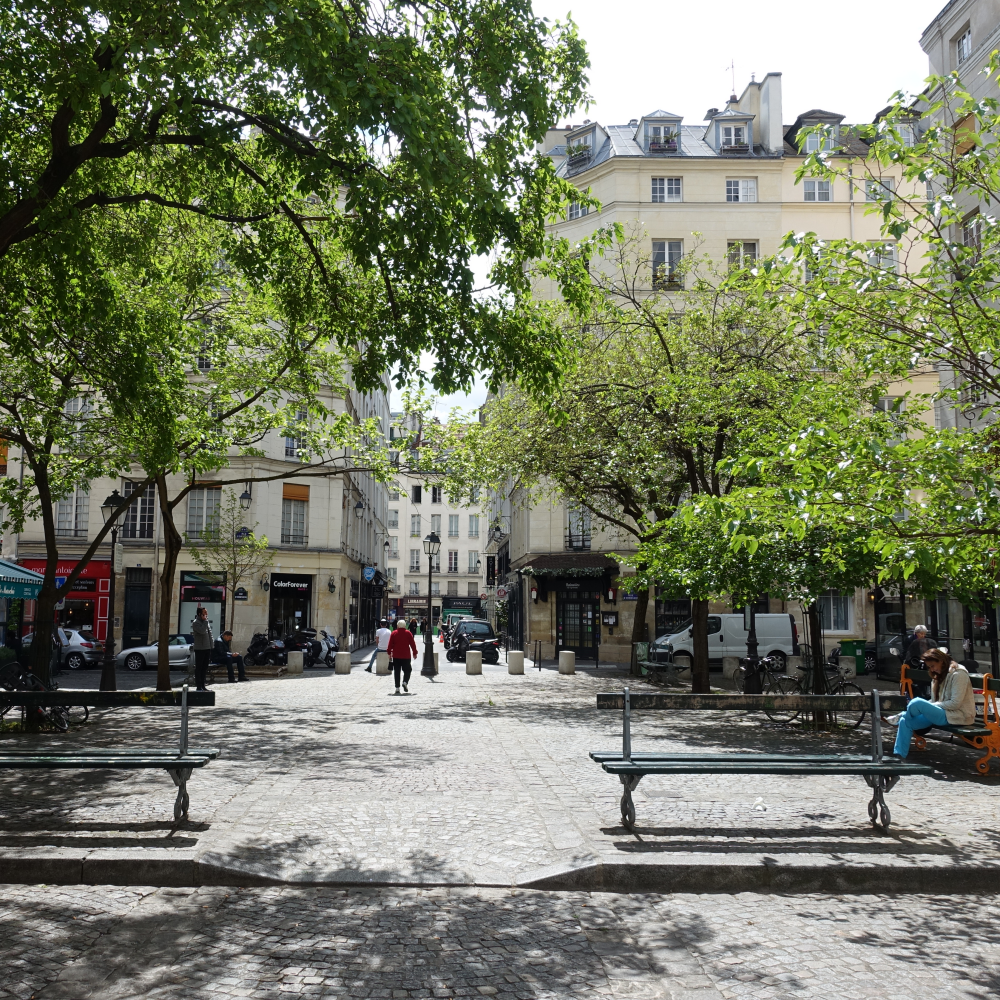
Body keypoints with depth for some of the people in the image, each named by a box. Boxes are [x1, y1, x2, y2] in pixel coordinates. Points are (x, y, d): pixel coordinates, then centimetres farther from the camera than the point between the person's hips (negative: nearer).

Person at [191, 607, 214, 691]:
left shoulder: (207, 622, 15)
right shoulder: (195, 623, -9)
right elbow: (202, 631, -25)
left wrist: (211, 647, 15)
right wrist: (205, 621, -15)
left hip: (207, 648, 7)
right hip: (199, 649, -7)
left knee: (204, 668, 11)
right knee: (198, 668, -1)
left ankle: (203, 686, 17)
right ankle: (199, 686, 1)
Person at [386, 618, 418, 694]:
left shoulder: (394, 633, 2)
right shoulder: (408, 633, 0)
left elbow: (390, 644, 1)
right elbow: (412, 644, 1)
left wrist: (389, 653, 8)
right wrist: (414, 653, 9)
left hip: (396, 656, 1)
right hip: (406, 656, -1)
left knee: (397, 672, 6)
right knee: (407, 670, 9)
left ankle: (397, 688, 2)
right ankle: (405, 682, -16)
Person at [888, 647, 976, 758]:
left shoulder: (958, 674, -12)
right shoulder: (940, 675, 18)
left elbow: (955, 703, -18)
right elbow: (935, 701, 17)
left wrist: (934, 705, -12)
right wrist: (929, 706, -2)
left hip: (958, 716, -9)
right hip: (943, 712, 9)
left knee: (917, 702, -28)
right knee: (906, 722, -8)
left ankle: (900, 717, 3)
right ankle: (899, 756, -8)